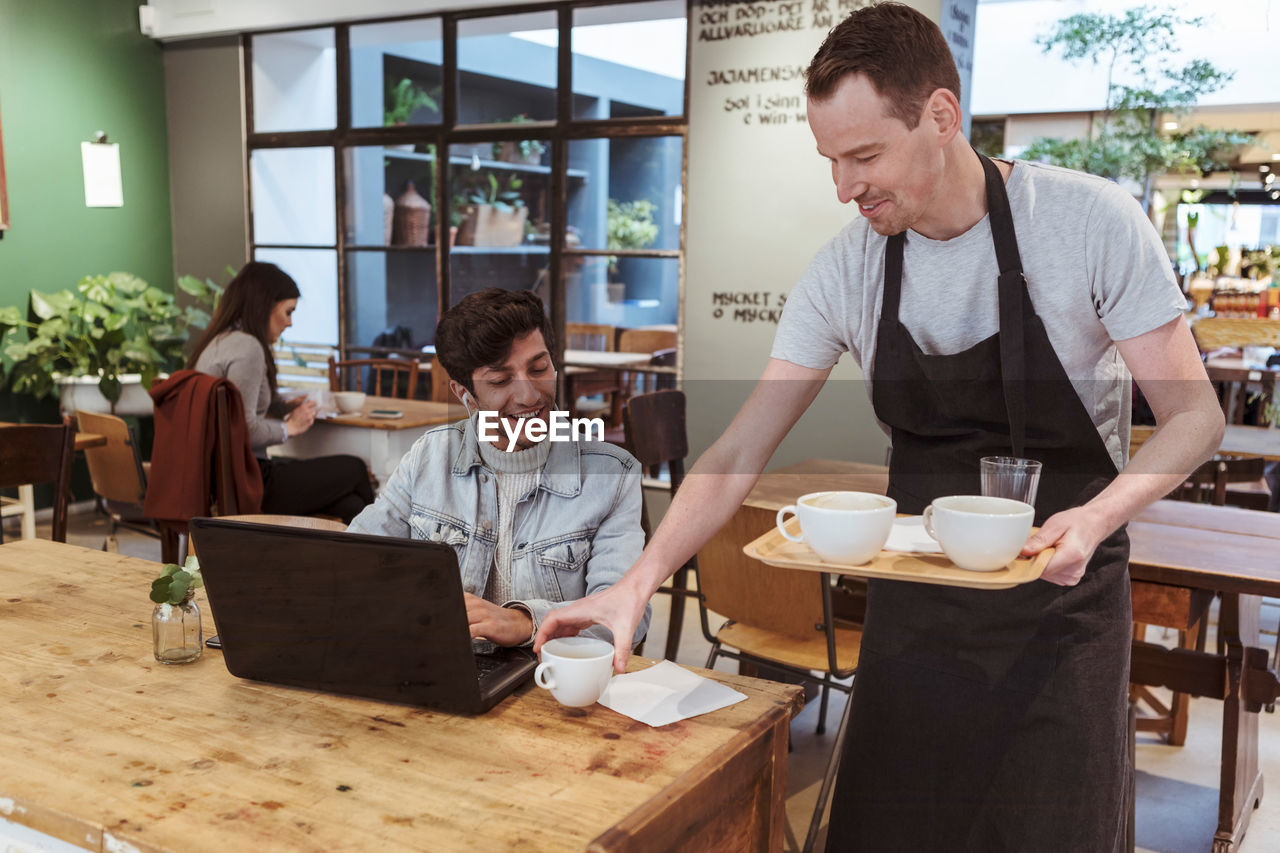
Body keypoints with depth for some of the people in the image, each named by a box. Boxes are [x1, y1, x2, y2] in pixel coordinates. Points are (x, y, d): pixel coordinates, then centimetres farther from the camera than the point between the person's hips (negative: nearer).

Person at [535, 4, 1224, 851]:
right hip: (915, 600, 3)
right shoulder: (845, 269, -7)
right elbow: (739, 452, -6)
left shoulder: (1091, 220, -16)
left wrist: (1095, 517, -29)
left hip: (1064, 595, -2)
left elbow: (1194, 416, -10)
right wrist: (635, 586, -15)